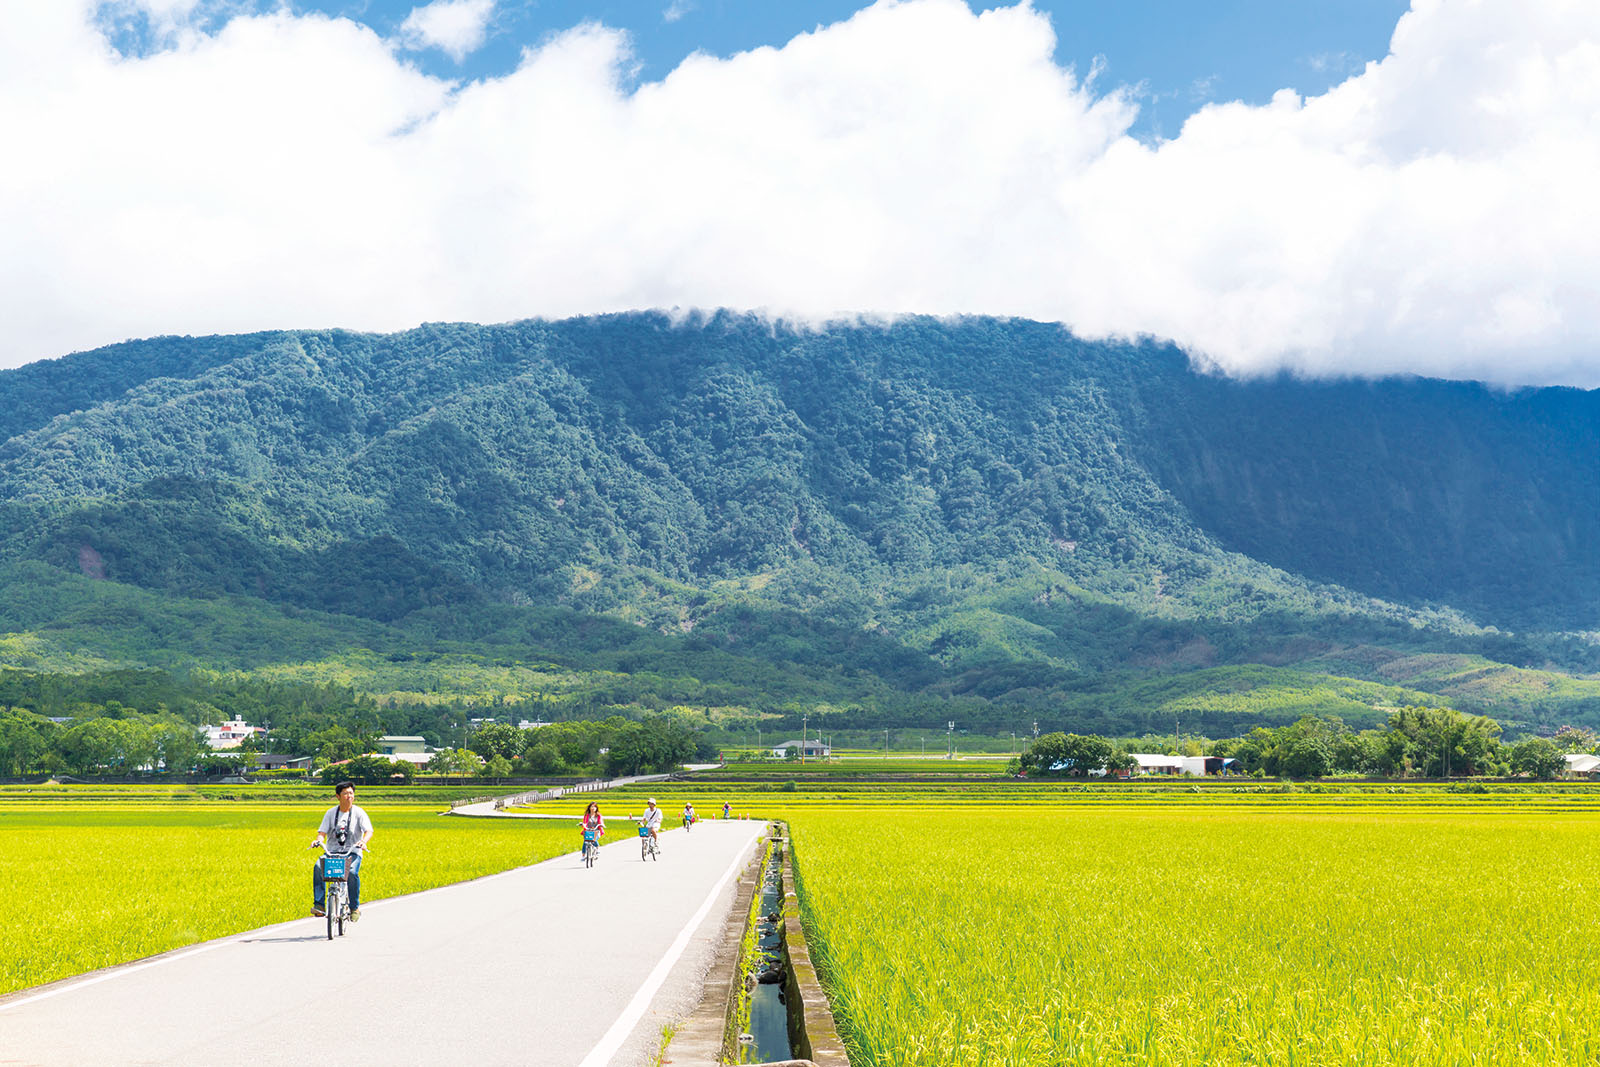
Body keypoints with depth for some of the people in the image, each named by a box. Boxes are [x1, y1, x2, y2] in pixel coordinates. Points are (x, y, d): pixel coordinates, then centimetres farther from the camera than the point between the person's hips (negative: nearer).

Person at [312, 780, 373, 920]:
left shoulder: (359, 813, 2)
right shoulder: (331, 813, 10)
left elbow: (369, 830, -10)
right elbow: (323, 832, 3)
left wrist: (364, 841, -32)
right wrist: (319, 840, -21)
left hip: (352, 852, -2)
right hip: (332, 852, 2)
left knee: (352, 872, -33)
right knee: (318, 867, -28)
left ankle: (354, 908, -15)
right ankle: (318, 905, -25)